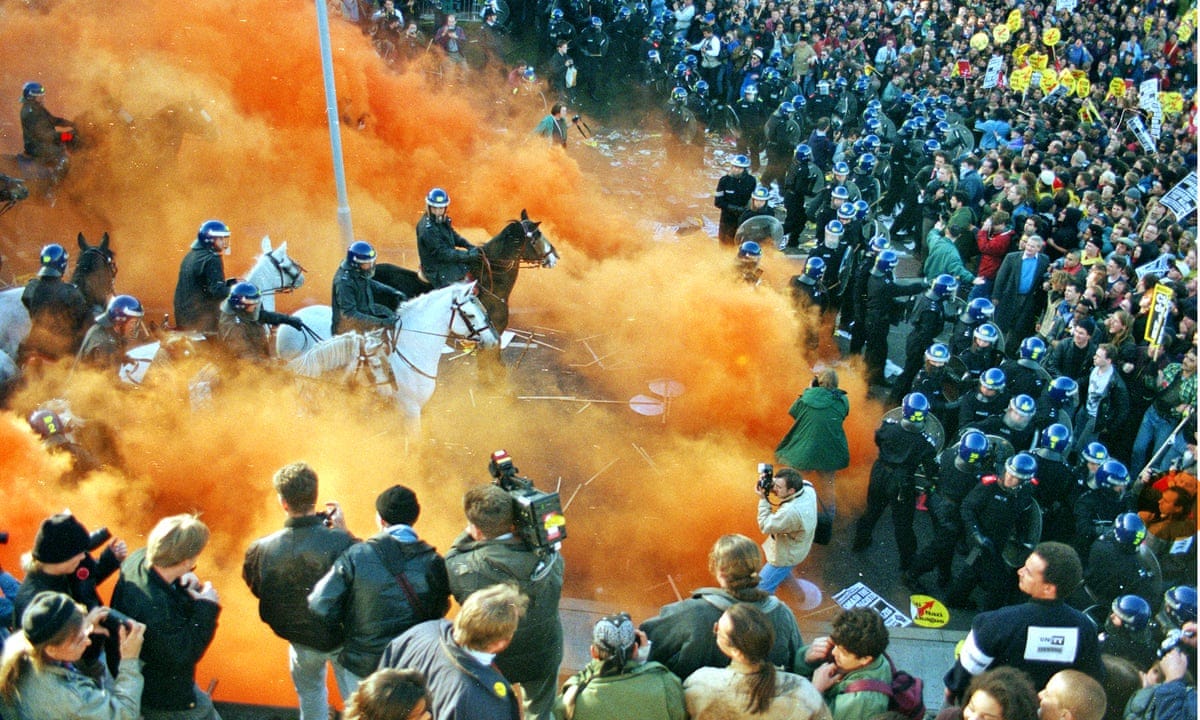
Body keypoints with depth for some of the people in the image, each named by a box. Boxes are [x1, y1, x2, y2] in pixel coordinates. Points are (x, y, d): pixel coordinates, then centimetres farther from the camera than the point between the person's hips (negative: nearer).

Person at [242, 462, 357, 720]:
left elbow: (257, 589, -2)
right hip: (342, 637, -2)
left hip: (301, 641, 2)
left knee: (311, 697, 27)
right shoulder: (340, 542, -32)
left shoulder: (260, 551, -22)